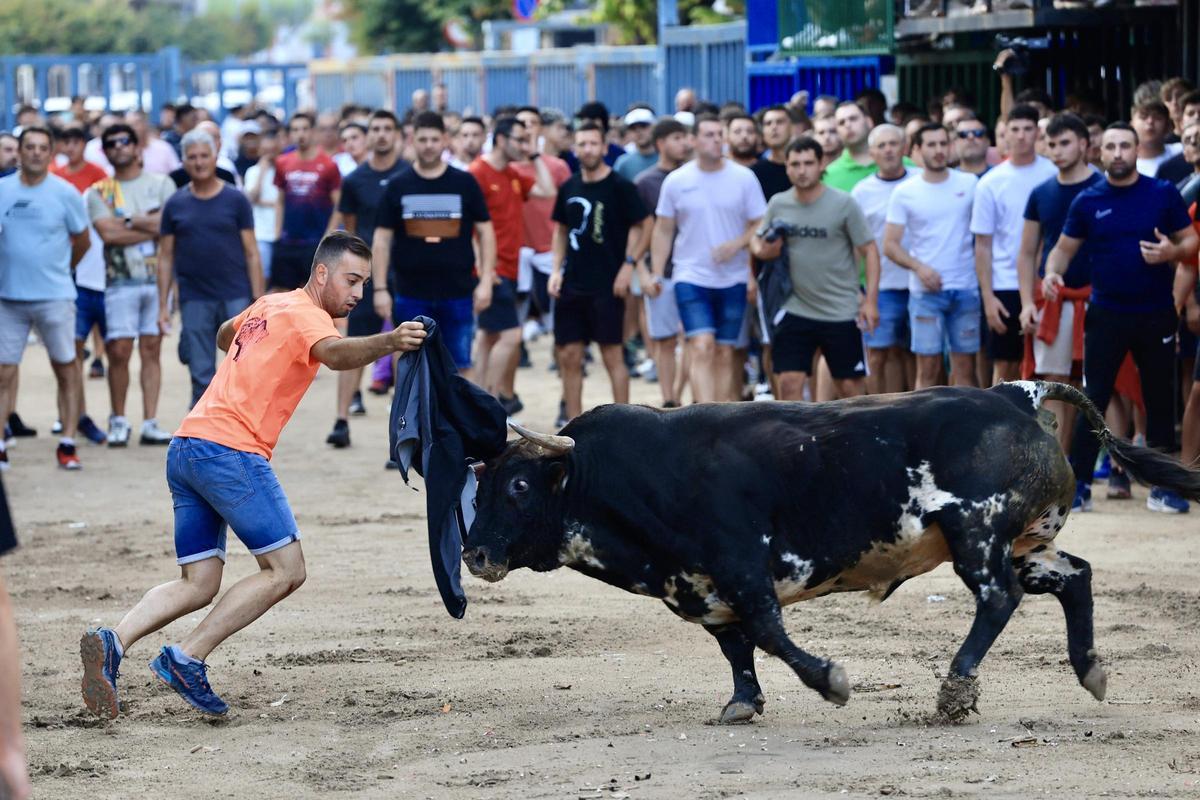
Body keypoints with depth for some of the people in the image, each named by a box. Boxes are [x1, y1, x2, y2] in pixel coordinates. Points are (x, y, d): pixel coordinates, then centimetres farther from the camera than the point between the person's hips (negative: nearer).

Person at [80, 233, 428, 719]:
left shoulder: (269, 305, 23)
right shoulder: (305, 314, -4)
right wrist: (388, 343, -44)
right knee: (286, 570, -5)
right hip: (229, 449, -9)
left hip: (185, 447, 9)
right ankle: (186, 660, -10)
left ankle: (112, 643, -13)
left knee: (198, 585, 8)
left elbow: (225, 335, 46)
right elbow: (334, 353, -28)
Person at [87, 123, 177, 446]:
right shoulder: (98, 193, 7)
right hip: (121, 279, -1)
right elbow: (107, 234, -8)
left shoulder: (161, 184, 9)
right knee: (119, 351, -6)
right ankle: (118, 421, 5)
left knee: (151, 349, 2)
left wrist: (128, 221, -7)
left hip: (157, 277, 1)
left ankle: (150, 423, 2)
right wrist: (151, 227, -7)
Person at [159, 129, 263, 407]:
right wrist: (163, 306, 2)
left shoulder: (235, 200, 1)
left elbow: (251, 253, 1)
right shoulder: (175, 205, 6)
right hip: (194, 300, 1)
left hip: (236, 298, -1)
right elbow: (166, 257, 8)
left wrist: (258, 301, -5)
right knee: (202, 376, 4)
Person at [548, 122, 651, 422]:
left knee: (612, 355, -1)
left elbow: (644, 226, -4)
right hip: (572, 285, 5)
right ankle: (574, 422, 14)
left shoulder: (620, 187, -6)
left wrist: (629, 264, -12)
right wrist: (556, 270, 7)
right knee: (568, 355, 5)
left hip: (607, 285, -5)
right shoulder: (568, 188, 8)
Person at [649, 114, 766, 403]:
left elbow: (760, 225, 2)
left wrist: (737, 244, -17)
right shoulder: (676, 181, 0)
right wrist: (657, 274, 1)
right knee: (702, 347, -15)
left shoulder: (743, 178, -1)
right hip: (692, 278, -1)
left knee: (725, 353, 8)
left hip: (733, 279, 1)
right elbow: (663, 230, 7)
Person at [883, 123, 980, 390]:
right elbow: (890, 245, 2)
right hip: (925, 292, -1)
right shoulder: (904, 193, 2)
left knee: (965, 367, 2)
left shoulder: (969, 184, 4)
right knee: (928, 367, -2)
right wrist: (918, 266, -15)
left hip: (966, 289, 1)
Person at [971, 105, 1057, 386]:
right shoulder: (991, 183, 1)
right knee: (1006, 365, 4)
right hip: (1006, 288, 0)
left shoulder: (1054, 175, 0)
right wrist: (987, 296, -4)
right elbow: (983, 245, 3)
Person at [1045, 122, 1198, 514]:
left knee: (1160, 400, 7)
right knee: (1093, 399, -1)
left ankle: (1162, 486, 15)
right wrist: (1052, 273, -14)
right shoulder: (1088, 201, 1)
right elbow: (1065, 247, 6)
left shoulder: (1164, 194, -1)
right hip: (1106, 315, 0)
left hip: (1156, 315, 0)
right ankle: (1079, 485, 3)